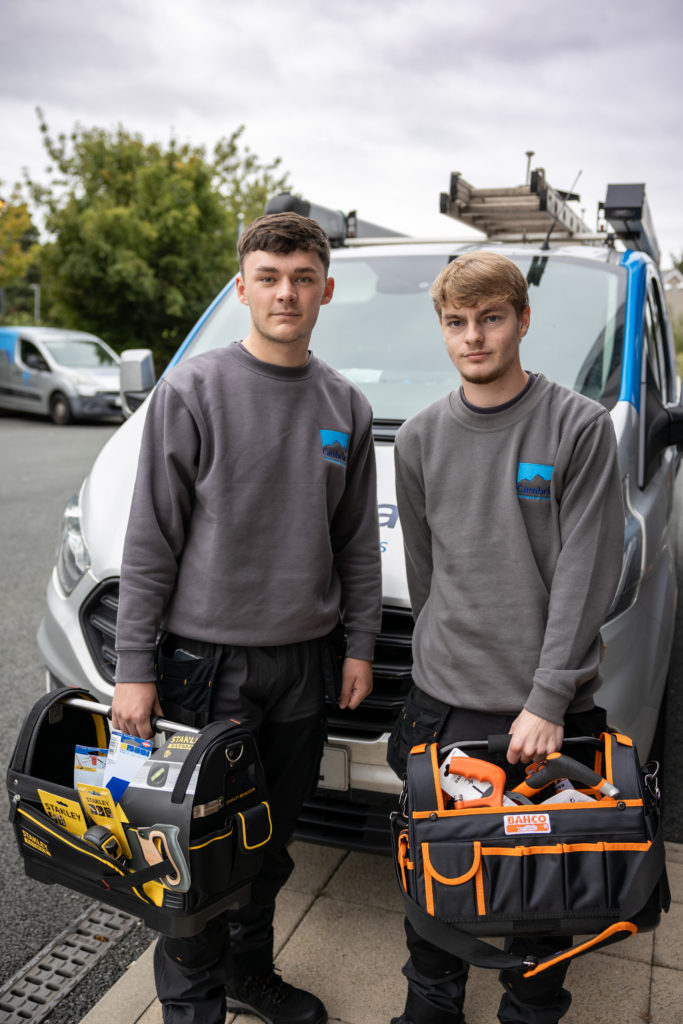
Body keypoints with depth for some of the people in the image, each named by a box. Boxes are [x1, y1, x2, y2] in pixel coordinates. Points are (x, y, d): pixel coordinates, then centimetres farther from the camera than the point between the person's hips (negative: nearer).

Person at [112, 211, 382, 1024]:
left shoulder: (345, 405, 6)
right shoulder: (193, 390, -8)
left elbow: (358, 541, 11)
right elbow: (150, 540, -9)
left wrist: (360, 643, 8)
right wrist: (133, 666, -10)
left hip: (305, 662, 4)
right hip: (209, 656, -4)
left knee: (271, 841, 18)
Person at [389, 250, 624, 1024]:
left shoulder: (580, 426, -6)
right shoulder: (420, 438, 5)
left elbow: (585, 573, -10)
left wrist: (547, 698, -14)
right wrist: (445, 657, 11)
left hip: (552, 708, -2)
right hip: (443, 701, 3)